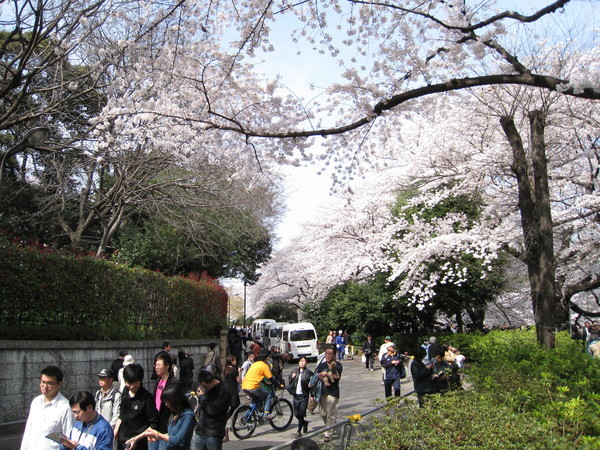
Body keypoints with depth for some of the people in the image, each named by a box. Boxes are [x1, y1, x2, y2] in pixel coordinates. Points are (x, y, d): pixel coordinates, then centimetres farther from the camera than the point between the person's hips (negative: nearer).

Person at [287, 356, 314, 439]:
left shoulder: (309, 372, -4)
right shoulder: (294, 371, 10)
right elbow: (289, 381, 17)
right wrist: (292, 377, -4)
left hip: (304, 396, -4)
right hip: (296, 395, 4)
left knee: (301, 413, -7)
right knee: (296, 413, 7)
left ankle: (299, 431, 4)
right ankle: (304, 423, 36)